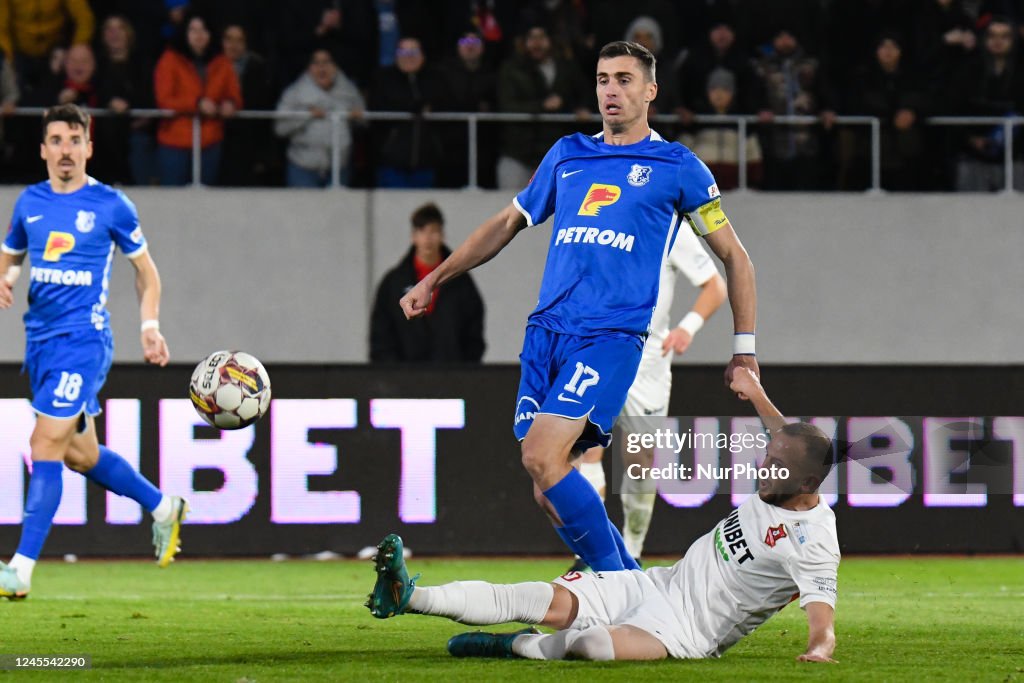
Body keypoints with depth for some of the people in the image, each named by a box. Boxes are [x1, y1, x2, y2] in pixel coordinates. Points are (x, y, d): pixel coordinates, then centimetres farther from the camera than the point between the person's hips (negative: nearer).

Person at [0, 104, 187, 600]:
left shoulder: (110, 205, -3)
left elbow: (145, 269, 8)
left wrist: (150, 327, -2)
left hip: (83, 339, -6)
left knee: (46, 445, -15)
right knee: (78, 453, 14)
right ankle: (162, 507, 37)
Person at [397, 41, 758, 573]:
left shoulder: (676, 167, 5)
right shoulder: (567, 155, 18)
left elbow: (734, 256, 10)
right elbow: (508, 224, 30)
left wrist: (744, 350, 4)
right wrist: (433, 280, 26)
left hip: (612, 335, -6)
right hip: (547, 330, 6)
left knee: (541, 458, -23)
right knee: (545, 489, -2)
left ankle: (619, 583, -11)